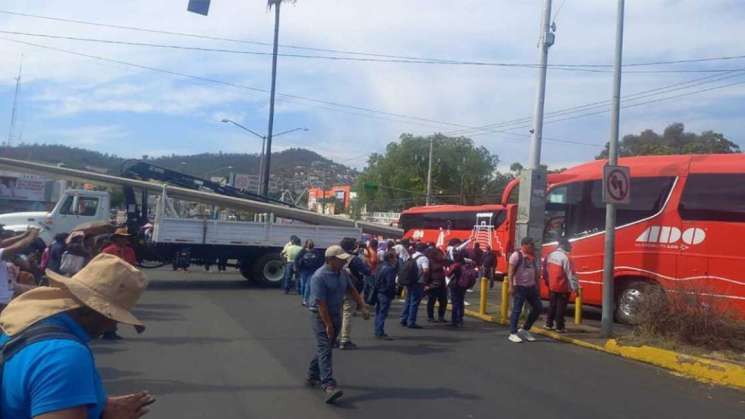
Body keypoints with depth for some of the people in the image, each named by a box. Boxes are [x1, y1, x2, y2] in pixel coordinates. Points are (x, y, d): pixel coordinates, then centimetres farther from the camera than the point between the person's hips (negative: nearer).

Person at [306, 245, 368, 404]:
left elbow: (351, 290, 13)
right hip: (321, 316, -8)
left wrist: (362, 306, 3)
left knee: (325, 347, 17)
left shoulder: (343, 273, 2)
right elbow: (321, 303, -23)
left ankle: (312, 376, 33)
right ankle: (328, 385, -20)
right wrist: (328, 325, -23)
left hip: (336, 314, 8)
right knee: (325, 350, -13)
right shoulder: (319, 277, -22)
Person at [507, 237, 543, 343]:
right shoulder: (516, 255, -10)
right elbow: (511, 272, -14)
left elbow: (536, 272, 17)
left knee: (538, 308, 8)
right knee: (517, 310, -4)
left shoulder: (534, 256, 11)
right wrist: (511, 286, -20)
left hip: (531, 286, 8)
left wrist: (537, 286, 14)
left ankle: (524, 329, 20)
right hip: (520, 287, -7)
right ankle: (513, 334, 5)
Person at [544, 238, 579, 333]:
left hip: (551, 286, 6)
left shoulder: (549, 256, 3)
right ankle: (559, 327, 8)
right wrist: (575, 287, -14)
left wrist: (547, 282, 23)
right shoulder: (565, 258, -20)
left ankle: (548, 324, 23)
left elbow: (546, 271, 12)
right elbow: (570, 274, -19)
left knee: (552, 305, 17)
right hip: (563, 288, -6)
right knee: (561, 307, 3)